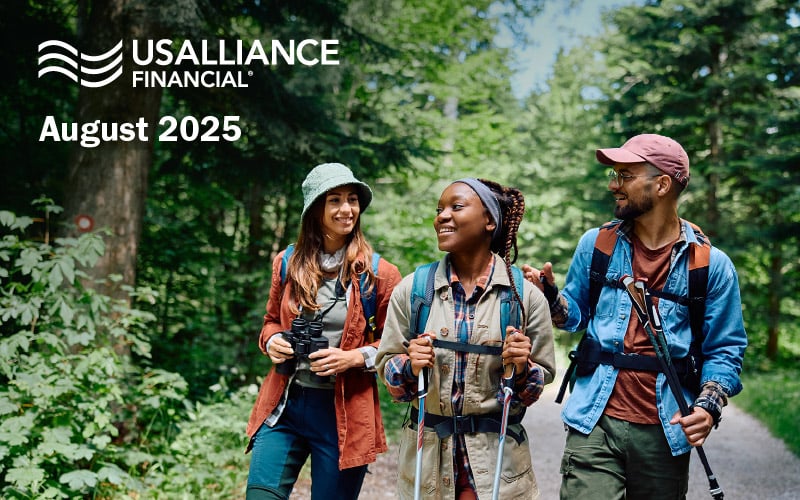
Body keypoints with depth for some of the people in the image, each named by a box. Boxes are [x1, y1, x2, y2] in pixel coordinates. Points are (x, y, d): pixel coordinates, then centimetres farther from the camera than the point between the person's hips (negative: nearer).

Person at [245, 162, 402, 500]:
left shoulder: (379, 273, -4)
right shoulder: (288, 263, 5)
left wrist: (355, 357, -16)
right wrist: (273, 341, -3)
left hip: (344, 413, -2)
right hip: (284, 406, 3)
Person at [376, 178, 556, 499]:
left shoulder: (525, 295, -5)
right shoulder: (412, 289, -1)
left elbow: (541, 380, 2)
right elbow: (387, 371, 2)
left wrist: (522, 369, -18)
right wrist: (410, 366, -17)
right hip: (426, 456, 2)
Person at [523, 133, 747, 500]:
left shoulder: (712, 264, -1)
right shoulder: (595, 244, 6)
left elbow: (725, 350, 2)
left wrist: (708, 407, -13)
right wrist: (549, 293, -6)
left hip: (666, 431, 0)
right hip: (595, 424, 0)